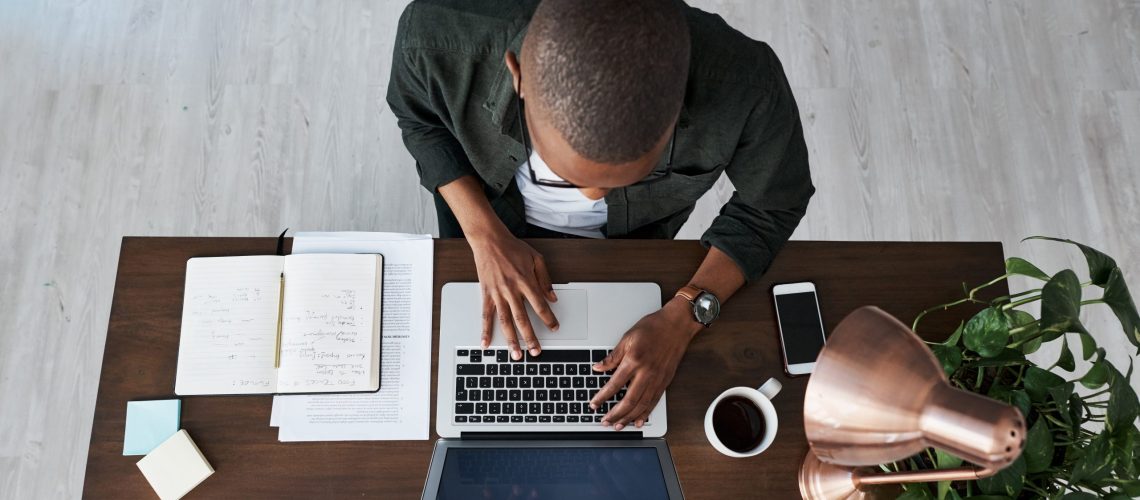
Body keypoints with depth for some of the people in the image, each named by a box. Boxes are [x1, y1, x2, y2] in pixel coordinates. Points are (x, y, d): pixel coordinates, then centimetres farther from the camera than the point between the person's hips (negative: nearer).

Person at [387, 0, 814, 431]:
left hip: (628, 235, 0)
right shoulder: (439, 36, -42)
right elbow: (418, 115, -16)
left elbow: (774, 205, -20)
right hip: (487, 204, 1)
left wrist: (684, 316, -30)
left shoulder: (745, 86, -42)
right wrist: (486, 234, -27)